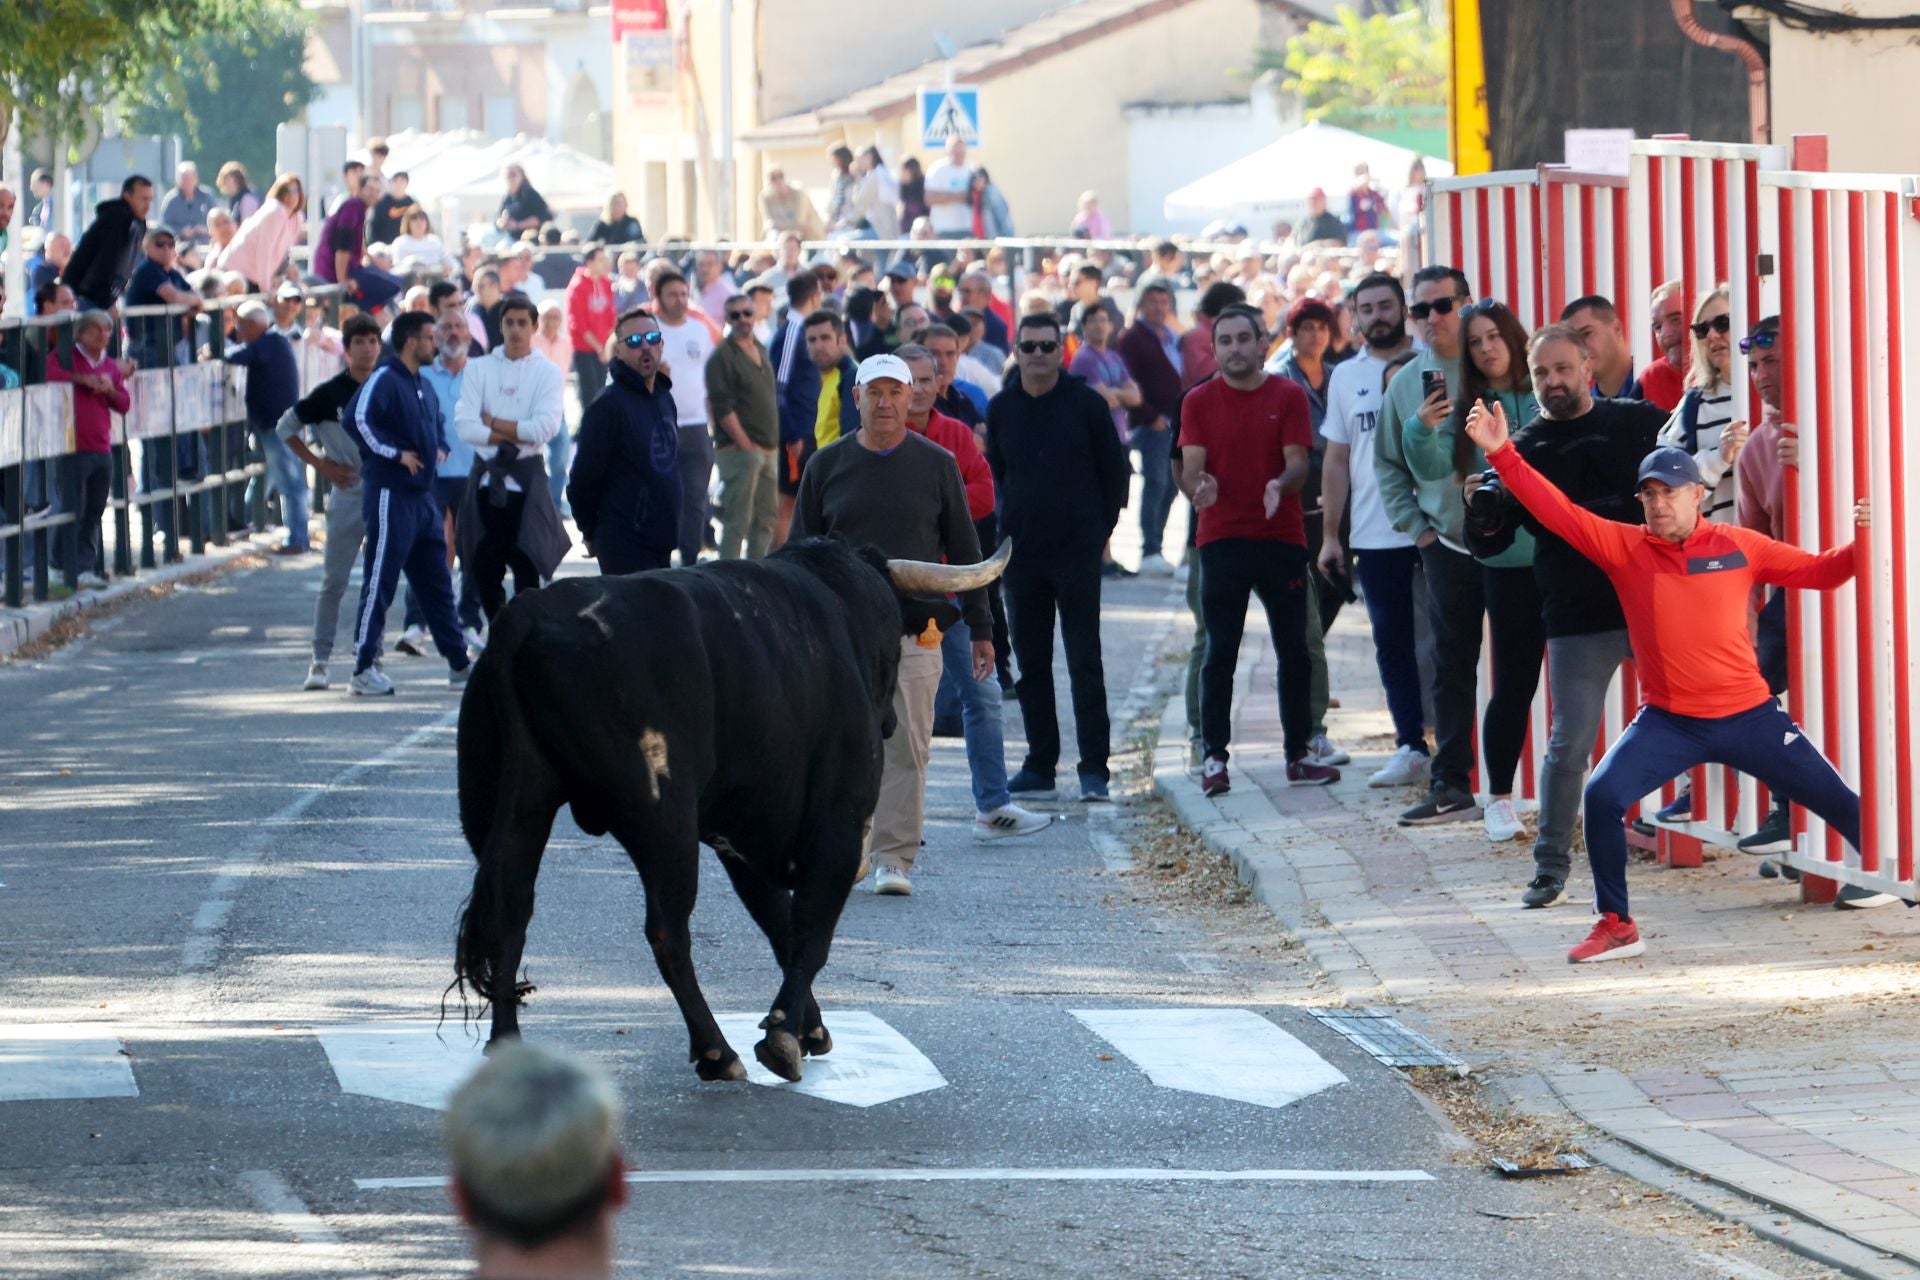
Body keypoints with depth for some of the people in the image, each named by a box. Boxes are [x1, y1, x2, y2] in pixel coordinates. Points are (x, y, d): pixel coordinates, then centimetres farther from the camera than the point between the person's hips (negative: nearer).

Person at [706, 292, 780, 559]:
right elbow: (723, 409, -15)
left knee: (765, 519, 10)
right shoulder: (722, 357, -9)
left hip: (768, 450, 8)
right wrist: (746, 445, -18)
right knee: (737, 521, -9)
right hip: (739, 449, -8)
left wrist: (773, 444, 16)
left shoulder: (761, 351, 16)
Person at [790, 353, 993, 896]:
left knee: (906, 749, -5)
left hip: (914, 630, -1)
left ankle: (893, 857, -2)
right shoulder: (828, 465, 7)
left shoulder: (936, 465, 5)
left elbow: (963, 550, 10)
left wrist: (979, 628, 8)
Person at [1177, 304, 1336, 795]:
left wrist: (1280, 485, -25)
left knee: (1294, 651, 5)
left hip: (1282, 538, 1)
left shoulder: (1288, 396, 4)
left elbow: (1298, 462, -3)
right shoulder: (1199, 401, 4)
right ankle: (1214, 757, -3)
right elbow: (1191, 465, -4)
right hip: (1222, 539, -1)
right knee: (1219, 652, -4)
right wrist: (1198, 485, -27)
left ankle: (1298, 755, 12)